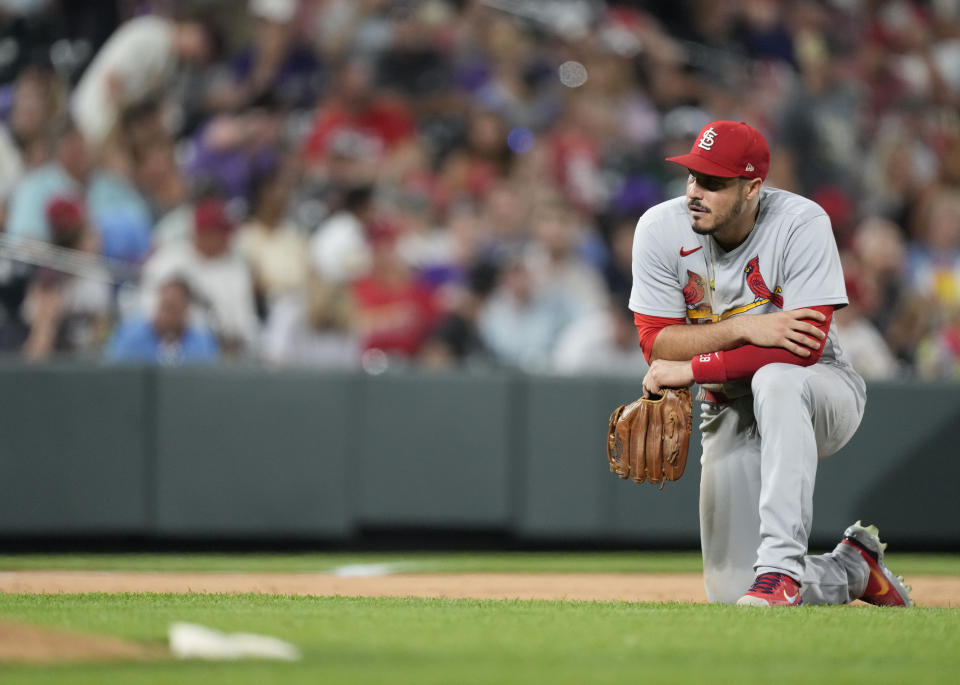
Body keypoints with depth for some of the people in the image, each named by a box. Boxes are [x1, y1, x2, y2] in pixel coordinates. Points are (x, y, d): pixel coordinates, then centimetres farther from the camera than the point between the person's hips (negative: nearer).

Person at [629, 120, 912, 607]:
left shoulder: (801, 224, -22)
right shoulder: (660, 229, -12)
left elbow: (806, 347, -28)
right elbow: (656, 342, -14)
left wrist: (690, 369, -30)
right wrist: (744, 329, -30)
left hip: (821, 393, -4)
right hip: (729, 414, 4)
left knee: (775, 380, -42)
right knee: (730, 592, -6)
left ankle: (782, 567, -41)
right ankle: (852, 568, 25)